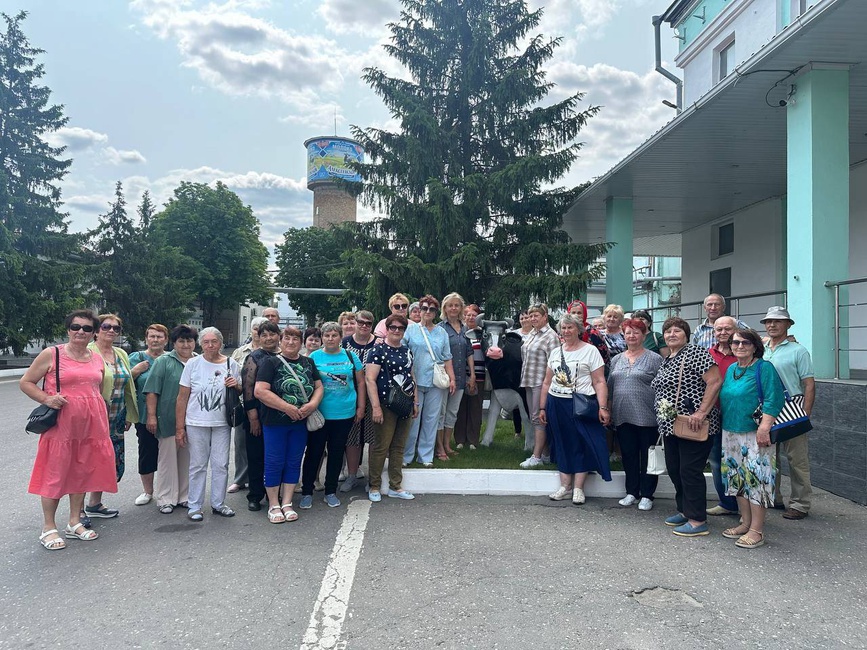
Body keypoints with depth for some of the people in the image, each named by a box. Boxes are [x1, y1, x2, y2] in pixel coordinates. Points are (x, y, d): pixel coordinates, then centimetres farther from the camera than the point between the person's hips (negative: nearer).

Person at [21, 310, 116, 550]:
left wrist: (104, 424, 16)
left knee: (82, 471, 11)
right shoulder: (51, 354, -4)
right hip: (61, 423, -5)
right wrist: (46, 399, -16)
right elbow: (25, 382, 0)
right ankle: (49, 528, 14)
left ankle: (74, 523, 23)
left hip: (91, 424, 5)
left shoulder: (97, 359, 10)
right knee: (55, 473, 1)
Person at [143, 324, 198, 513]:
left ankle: (184, 496, 21)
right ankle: (166, 499, 12)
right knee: (168, 458, 3)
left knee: (187, 459, 10)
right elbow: (152, 391, -6)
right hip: (168, 420, -4)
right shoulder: (164, 361, -1)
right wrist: (151, 415, -12)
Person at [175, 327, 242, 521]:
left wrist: (236, 385, -11)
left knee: (221, 465, 6)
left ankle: (218, 504, 20)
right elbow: (182, 397, -1)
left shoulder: (231, 364, 3)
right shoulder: (193, 364, -2)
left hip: (222, 423, 2)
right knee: (198, 465, 5)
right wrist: (179, 427, -4)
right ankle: (194, 506, 18)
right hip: (196, 423, -2)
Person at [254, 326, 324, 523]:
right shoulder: (271, 363, -5)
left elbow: (319, 386, 10)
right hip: (275, 423, -4)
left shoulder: (308, 363, 10)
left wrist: (313, 404, -11)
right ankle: (273, 505, 16)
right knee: (275, 462, 3)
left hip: (300, 422, 4)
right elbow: (260, 391, -14)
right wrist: (287, 407, -18)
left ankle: (287, 503, 22)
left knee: (294, 462, 10)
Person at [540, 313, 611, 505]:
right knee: (562, 445, 9)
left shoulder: (591, 351, -2)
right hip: (556, 405, 5)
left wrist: (603, 407, -16)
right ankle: (565, 487, 19)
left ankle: (578, 489, 13)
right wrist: (542, 408, 12)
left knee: (581, 446, 1)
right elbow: (546, 383, 15)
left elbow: (599, 382, -7)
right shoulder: (555, 353, 12)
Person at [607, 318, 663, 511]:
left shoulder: (654, 359, -3)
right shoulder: (616, 359, 13)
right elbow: (610, 388, 17)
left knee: (648, 458, 5)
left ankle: (647, 495, 16)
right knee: (628, 456, 12)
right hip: (622, 417, 5)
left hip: (647, 417, -4)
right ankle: (631, 492, 24)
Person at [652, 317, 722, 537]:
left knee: (690, 471, -5)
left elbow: (715, 381, -19)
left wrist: (701, 412, -24)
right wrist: (664, 419, 16)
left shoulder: (696, 353, -11)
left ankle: (698, 521, 5)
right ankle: (684, 511, 29)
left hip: (692, 427, -9)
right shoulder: (666, 360, 16)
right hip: (671, 425, 9)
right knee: (674, 469, 15)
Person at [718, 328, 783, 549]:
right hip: (731, 432, 8)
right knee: (738, 478, 14)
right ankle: (745, 523, 26)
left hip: (754, 434, -8)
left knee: (756, 479, -4)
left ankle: (756, 531, 5)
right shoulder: (731, 369, 14)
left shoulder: (764, 368, -9)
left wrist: (764, 427, -23)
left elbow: (773, 400, -16)